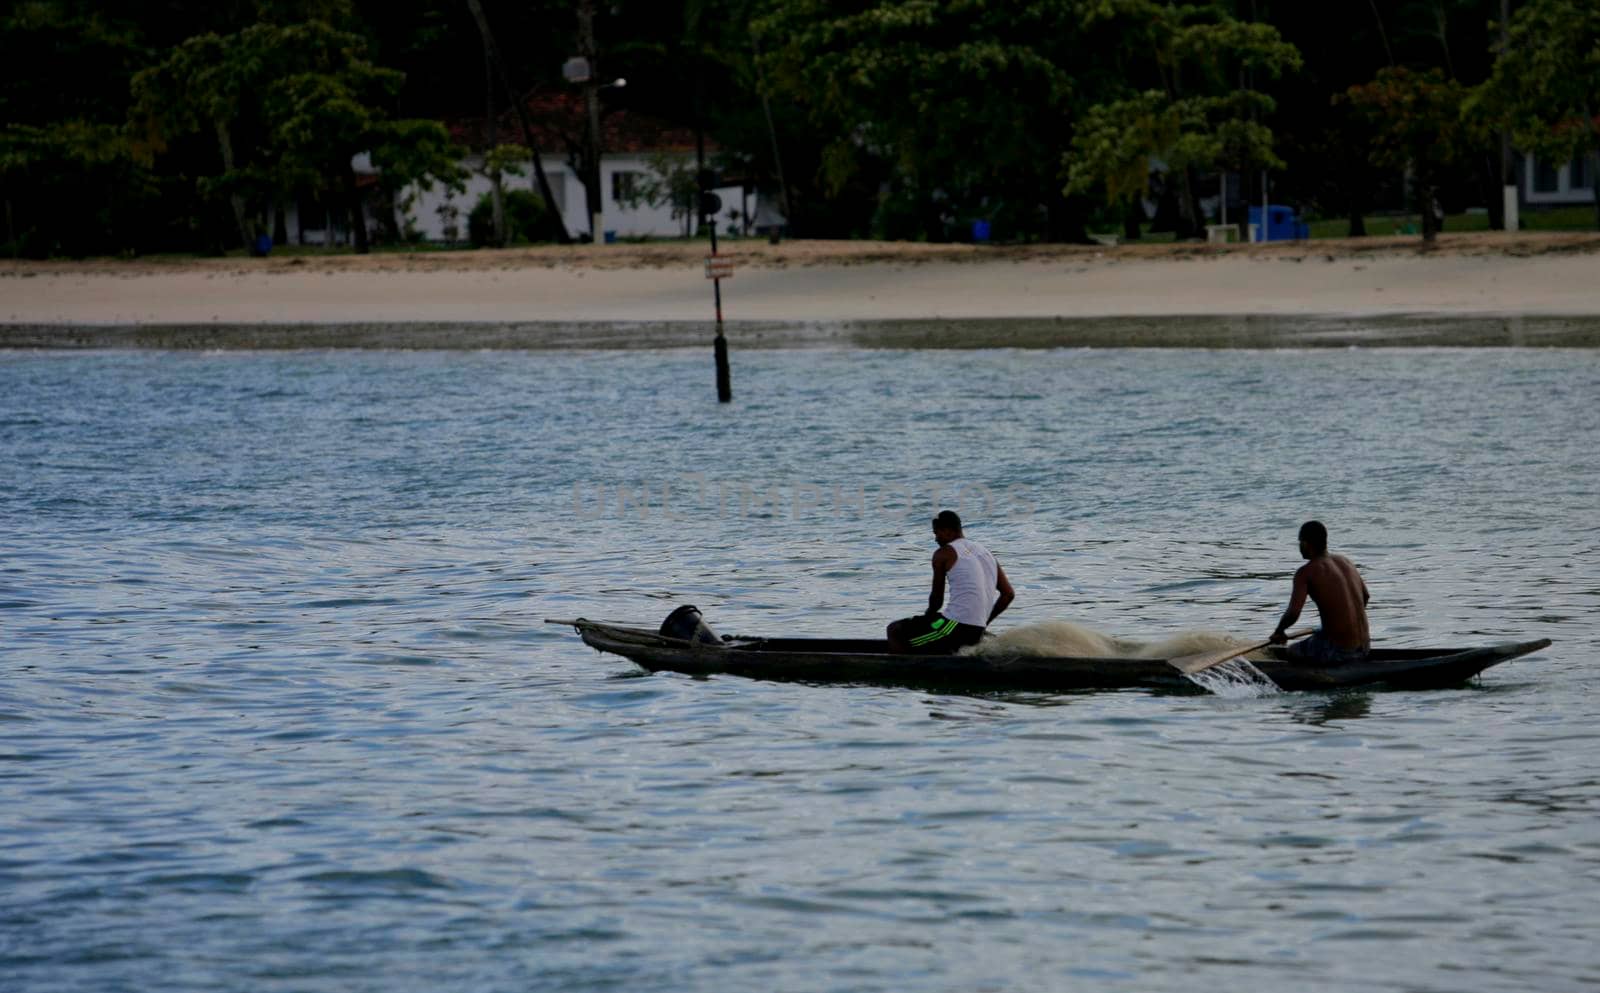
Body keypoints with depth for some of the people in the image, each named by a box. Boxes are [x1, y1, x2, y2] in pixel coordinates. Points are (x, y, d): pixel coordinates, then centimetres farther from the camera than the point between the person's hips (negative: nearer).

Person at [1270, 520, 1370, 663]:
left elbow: (1293, 614, -21)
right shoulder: (1346, 562, 10)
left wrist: (1279, 631, -1)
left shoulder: (1305, 573, -11)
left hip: (1337, 651, -6)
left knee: (1292, 651, 21)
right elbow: (1366, 597, 25)